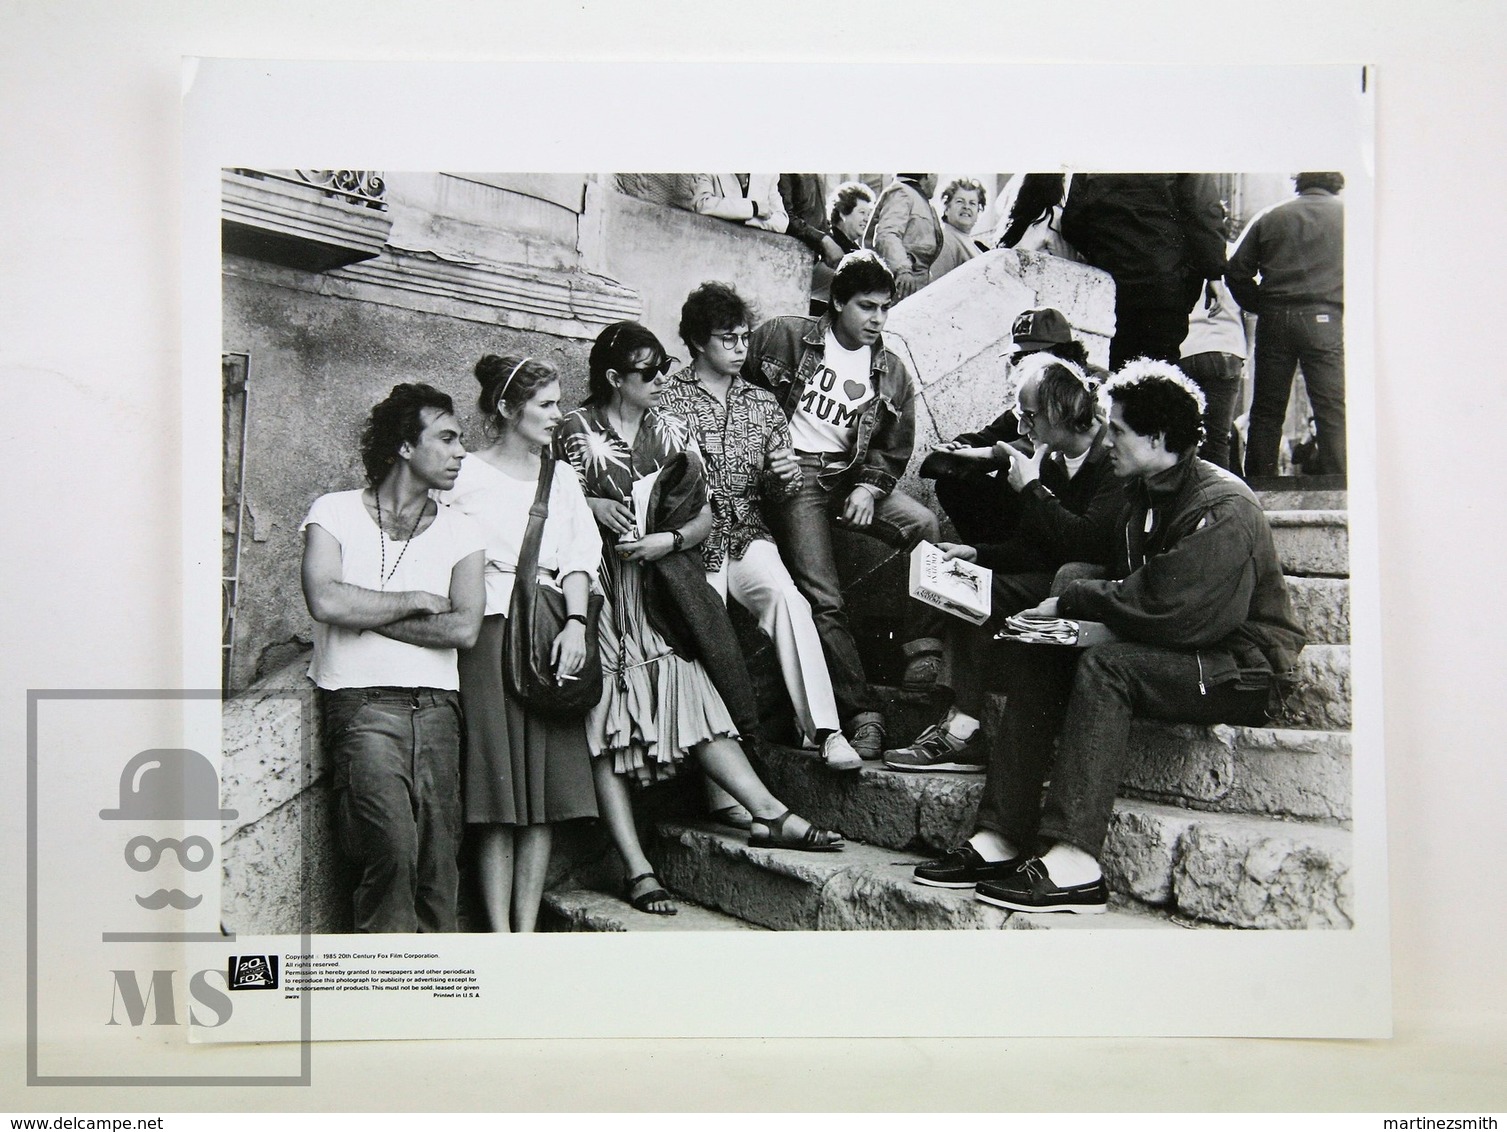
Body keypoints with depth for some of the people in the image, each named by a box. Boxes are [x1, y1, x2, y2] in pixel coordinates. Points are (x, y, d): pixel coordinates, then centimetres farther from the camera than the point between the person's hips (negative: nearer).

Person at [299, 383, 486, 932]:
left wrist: (366, 614, -3)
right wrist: (418, 601, -2)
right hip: (361, 702, -3)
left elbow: (464, 628, 0)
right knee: (393, 845, -21)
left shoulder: (461, 531, 15)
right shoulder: (335, 511, 7)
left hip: (436, 704, 3)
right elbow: (325, 600, -11)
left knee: (438, 863, -5)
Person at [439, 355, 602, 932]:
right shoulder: (465, 477, 5)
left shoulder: (560, 478, 19)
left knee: (547, 792, 0)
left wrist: (575, 623, -4)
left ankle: (527, 929, 5)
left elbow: (580, 556, 10)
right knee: (498, 787, -7)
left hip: (552, 631, 4)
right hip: (490, 633, -4)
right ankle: (499, 933, -2)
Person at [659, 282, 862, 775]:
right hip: (692, 544, -3)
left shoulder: (762, 403, 17)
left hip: (748, 535, 3)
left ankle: (824, 729, -32)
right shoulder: (667, 401, 3)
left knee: (785, 596, -28)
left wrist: (784, 474, -2)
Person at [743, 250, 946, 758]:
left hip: (852, 476, 4)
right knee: (822, 599, -17)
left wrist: (868, 488, -5)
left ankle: (923, 644, -14)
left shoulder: (891, 373, 12)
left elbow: (893, 450, 14)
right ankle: (861, 713, -16)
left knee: (923, 524, -23)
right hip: (793, 474, -4)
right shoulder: (785, 337, 0)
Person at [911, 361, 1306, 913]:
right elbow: (1129, 586, 12)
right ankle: (999, 840, -14)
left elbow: (1171, 612, -26)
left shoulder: (1222, 507, -18)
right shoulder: (1143, 495, 11)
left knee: (1104, 665, -32)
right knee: (1029, 656, -5)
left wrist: (1072, 601, -15)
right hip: (1175, 652, 9)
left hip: (1242, 670, -9)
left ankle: (1072, 864, -36)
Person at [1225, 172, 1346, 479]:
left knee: (1266, 410, 8)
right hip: (1326, 318, -2)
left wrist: (1262, 307, 13)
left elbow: (1236, 270, 6)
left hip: (1274, 318, 2)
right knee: (1333, 411, -3)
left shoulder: (1270, 216, 12)